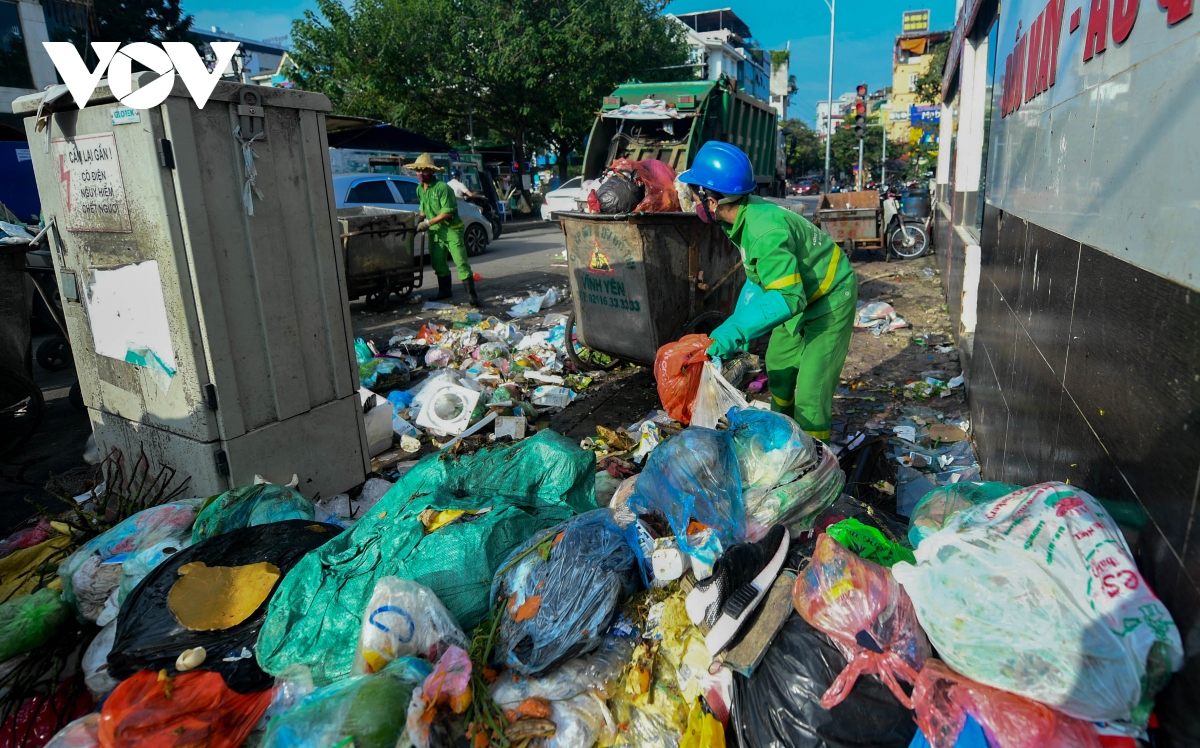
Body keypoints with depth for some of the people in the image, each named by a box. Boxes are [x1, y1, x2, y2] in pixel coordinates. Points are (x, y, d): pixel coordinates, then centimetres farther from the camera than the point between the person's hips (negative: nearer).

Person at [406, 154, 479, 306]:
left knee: (461, 262, -11)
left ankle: (471, 294, -9)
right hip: (434, 231, 8)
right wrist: (420, 221, 5)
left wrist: (428, 222, -20)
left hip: (451, 229, -8)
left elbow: (448, 212, -21)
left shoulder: (442, 187, -17)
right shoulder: (420, 189, 8)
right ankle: (445, 290, 28)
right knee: (438, 263, 13)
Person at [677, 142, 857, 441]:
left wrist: (737, 331, -47)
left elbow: (788, 299, -41)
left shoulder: (765, 233, -37)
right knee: (778, 364, 23)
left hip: (830, 300, -10)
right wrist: (736, 324, -6)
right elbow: (758, 277, 2)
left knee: (811, 388, -10)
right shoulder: (744, 216, -8)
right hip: (799, 293, 10)